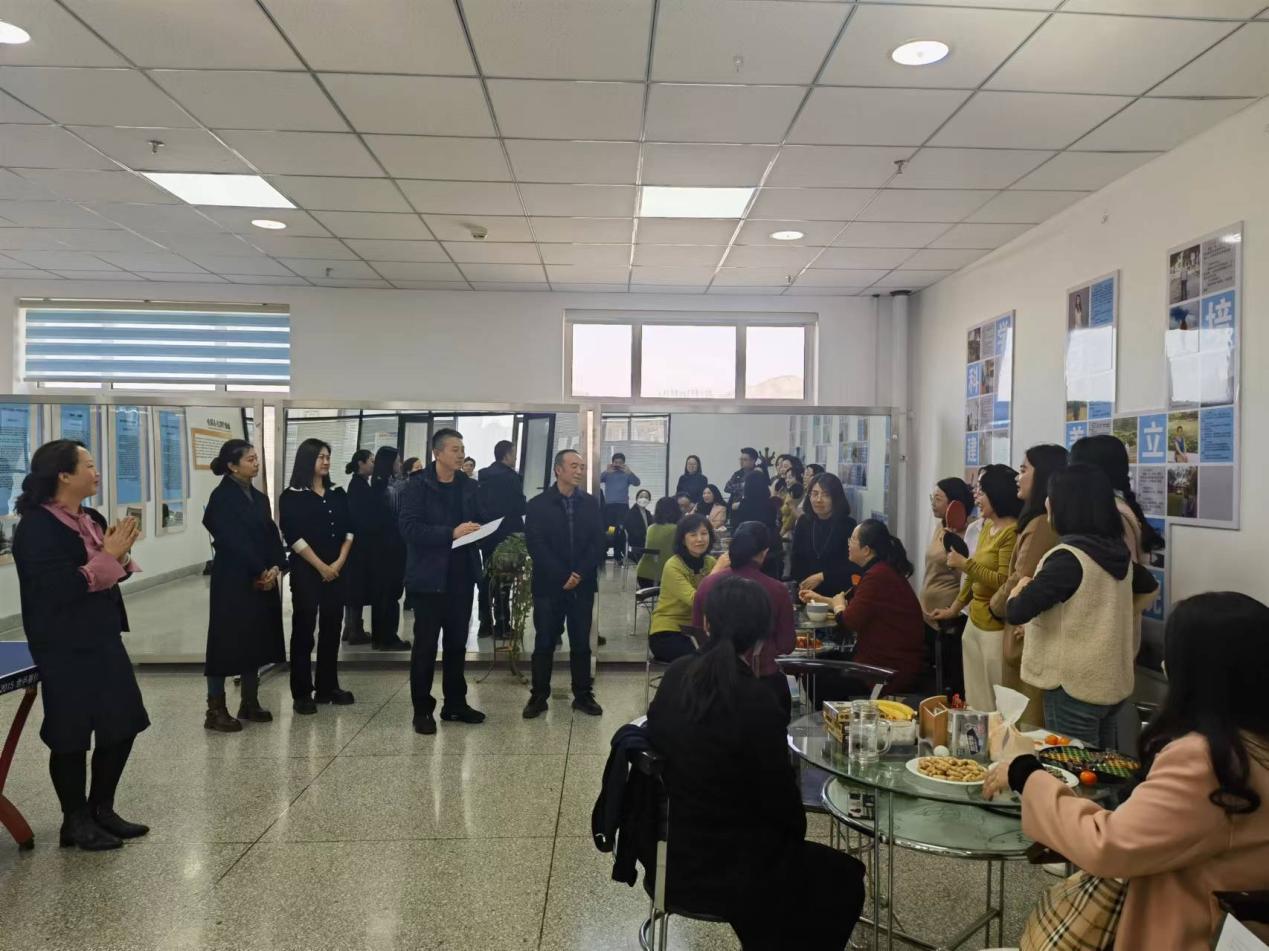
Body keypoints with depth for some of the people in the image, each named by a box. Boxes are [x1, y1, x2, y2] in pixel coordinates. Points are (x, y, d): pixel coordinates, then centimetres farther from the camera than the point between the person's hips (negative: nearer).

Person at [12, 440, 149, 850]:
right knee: (71, 735, 4)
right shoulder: (36, 527, -16)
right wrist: (108, 555, -20)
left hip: (103, 640, 8)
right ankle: (75, 821, 21)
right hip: (64, 649, -8)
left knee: (122, 725, 12)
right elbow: (60, 589, -23)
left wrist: (120, 554, -6)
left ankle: (101, 809, 28)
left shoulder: (91, 519, 7)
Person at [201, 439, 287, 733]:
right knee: (228, 641, -2)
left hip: (262, 580, 7)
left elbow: (271, 535, 8)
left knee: (256, 640, 11)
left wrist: (275, 568, -8)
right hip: (233, 581, -7)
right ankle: (216, 709, 6)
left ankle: (250, 703, 21)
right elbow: (234, 541, -17)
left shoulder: (258, 497, 13)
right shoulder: (222, 497, -10)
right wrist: (260, 572, -14)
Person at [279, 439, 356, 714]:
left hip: (337, 570, 5)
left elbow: (348, 530, 7)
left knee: (331, 628, 8)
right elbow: (293, 536, -11)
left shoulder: (338, 494, 11)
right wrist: (321, 566, -13)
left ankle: (327, 687, 19)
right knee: (303, 630, 0)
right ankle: (301, 692, 8)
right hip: (306, 570, -4)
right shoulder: (291, 496, -3)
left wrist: (339, 562, -7)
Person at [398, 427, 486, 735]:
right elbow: (409, 527, -17)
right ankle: (422, 710, 13)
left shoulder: (469, 486, 9)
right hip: (430, 575, -5)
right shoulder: (418, 486, -8)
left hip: (461, 575, 5)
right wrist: (451, 533, -23)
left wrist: (475, 531, -9)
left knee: (457, 642, 13)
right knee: (426, 644, 3)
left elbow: (479, 521, 14)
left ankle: (455, 704, 24)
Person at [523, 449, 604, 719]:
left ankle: (583, 695, 16)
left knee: (581, 643, 7)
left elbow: (597, 543, 2)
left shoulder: (590, 503, 7)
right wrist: (562, 577, -14)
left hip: (583, 584, 2)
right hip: (549, 585, -2)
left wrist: (579, 574, -11)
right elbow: (536, 546, -7)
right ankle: (539, 696, 12)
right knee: (544, 642, 4)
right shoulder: (538, 505, -1)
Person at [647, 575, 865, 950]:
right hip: (726, 871, -6)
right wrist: (796, 832, 5)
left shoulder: (676, 675, -7)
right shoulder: (755, 702, -27)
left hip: (675, 850, 7)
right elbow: (781, 800, -17)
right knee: (845, 878, 19)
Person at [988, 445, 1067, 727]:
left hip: (1028, 638, -9)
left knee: (1027, 723, 1)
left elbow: (1021, 584, -18)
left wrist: (996, 604, 1)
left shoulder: (1041, 525, -19)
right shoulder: (1054, 521, 10)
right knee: (1042, 723, 15)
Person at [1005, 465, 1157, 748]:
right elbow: (1148, 586, 27)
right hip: (1114, 681, 8)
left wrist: (1020, 587, -6)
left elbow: (1016, 612, -25)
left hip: (1075, 686, -8)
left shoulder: (1067, 557, -21)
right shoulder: (1117, 552, 5)